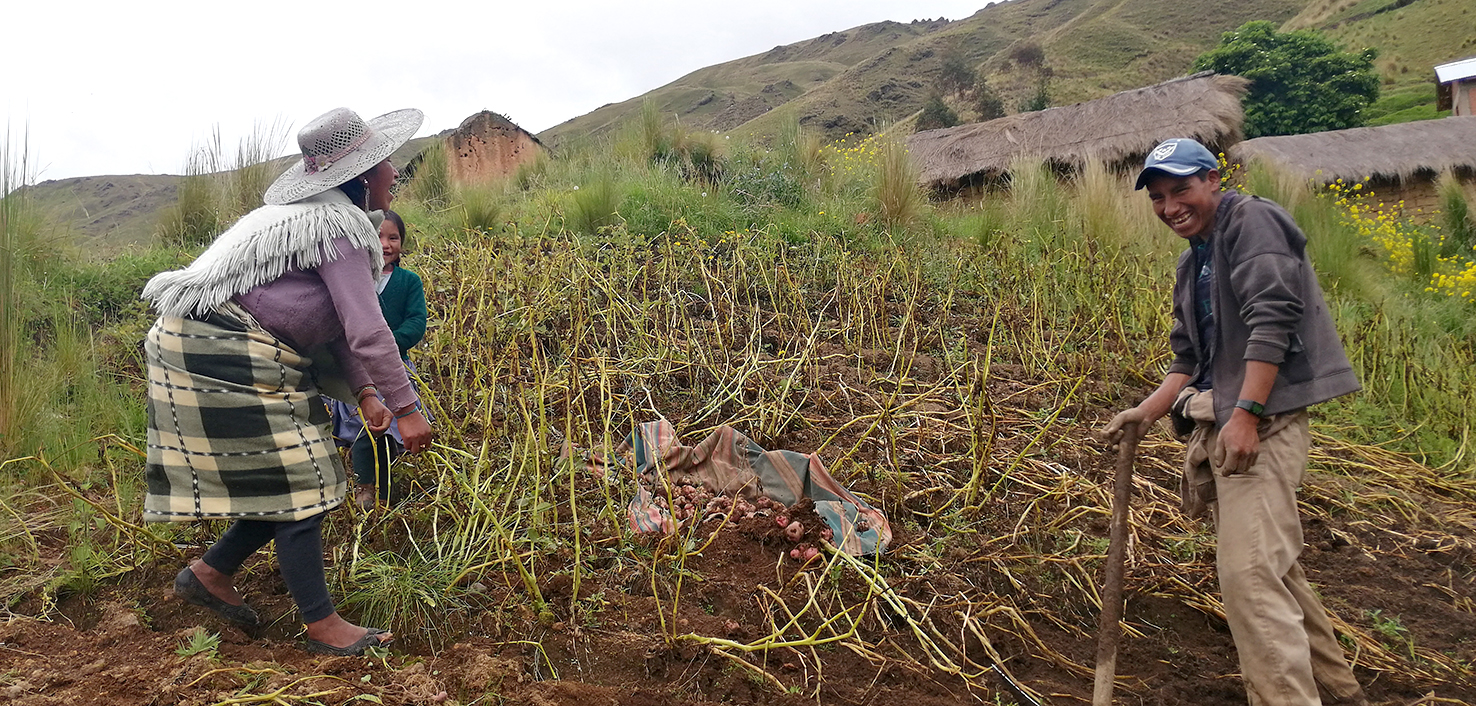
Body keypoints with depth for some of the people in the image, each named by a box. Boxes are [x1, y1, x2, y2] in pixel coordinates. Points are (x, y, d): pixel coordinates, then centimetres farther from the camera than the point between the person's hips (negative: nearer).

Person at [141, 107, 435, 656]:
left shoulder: (321, 217, 15)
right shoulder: (341, 226, -18)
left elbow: (330, 327, 13)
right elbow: (366, 331, -24)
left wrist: (364, 393, 4)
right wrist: (406, 408, -19)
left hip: (248, 357, 10)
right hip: (225, 356, -10)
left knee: (294, 483, 12)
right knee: (296, 485, -6)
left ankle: (209, 573, 28)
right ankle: (322, 626, 2)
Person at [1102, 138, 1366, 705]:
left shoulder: (1251, 220, -6)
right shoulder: (1192, 262, 20)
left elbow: (1272, 318, -19)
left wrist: (1245, 414, -25)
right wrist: (1146, 413, 6)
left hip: (1261, 419, -10)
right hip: (1218, 424, 10)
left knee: (1250, 573, -17)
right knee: (1273, 566, 18)